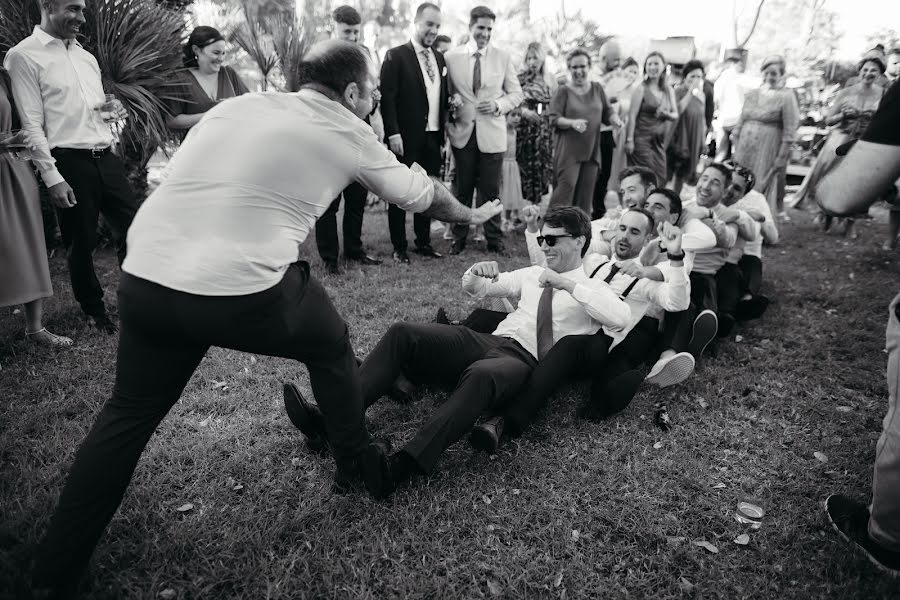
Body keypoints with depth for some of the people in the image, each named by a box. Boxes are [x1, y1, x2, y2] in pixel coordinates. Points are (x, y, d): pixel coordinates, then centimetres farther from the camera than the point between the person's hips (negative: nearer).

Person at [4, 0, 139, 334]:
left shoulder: (85, 56, 16)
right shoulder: (23, 56, -4)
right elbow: (32, 124, -9)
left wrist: (110, 109, 1)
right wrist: (52, 177, -15)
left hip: (105, 157, 6)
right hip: (70, 162, -6)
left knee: (132, 228, 6)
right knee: (83, 242, 5)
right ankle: (94, 310, 23)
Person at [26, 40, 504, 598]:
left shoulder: (235, 106, 21)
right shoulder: (349, 133, 9)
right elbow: (420, 192, 21)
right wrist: (473, 214, 39)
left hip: (146, 277, 5)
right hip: (243, 291, -5)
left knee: (129, 413, 22)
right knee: (332, 348, 23)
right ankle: (358, 466, 38)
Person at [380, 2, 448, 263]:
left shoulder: (439, 58, 15)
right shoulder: (396, 56, -4)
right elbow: (387, 97, -10)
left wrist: (444, 129, 8)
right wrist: (393, 133, -17)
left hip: (433, 137, 6)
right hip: (406, 138, -6)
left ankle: (424, 242, 23)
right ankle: (399, 248, 13)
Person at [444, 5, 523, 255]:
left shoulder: (503, 57, 4)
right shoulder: (451, 57, 2)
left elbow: (516, 93, 7)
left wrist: (498, 105, -10)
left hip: (492, 133, 0)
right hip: (462, 132, 0)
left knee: (490, 189, 4)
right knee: (463, 189, 9)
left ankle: (494, 240, 17)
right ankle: (459, 238, 21)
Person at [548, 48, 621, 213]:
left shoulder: (597, 88, 11)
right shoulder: (564, 91, -1)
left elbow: (607, 113, 15)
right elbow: (554, 119, -8)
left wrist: (615, 119, -7)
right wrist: (573, 122, -24)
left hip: (592, 149, 4)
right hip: (569, 150, -4)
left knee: (586, 193, 5)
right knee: (567, 186, -16)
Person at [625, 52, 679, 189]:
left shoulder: (669, 91, 11)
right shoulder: (641, 89, -6)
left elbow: (675, 115, 13)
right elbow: (632, 116, -9)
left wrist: (666, 114, -11)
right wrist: (629, 140, -14)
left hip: (659, 140, 6)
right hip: (642, 138, -6)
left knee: (660, 177, 4)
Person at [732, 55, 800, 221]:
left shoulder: (786, 97, -2)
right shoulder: (751, 94, 13)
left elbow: (789, 130, -7)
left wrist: (782, 156, -12)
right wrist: (735, 148, 10)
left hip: (768, 149, -4)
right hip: (745, 149, 5)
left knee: (763, 186, -2)